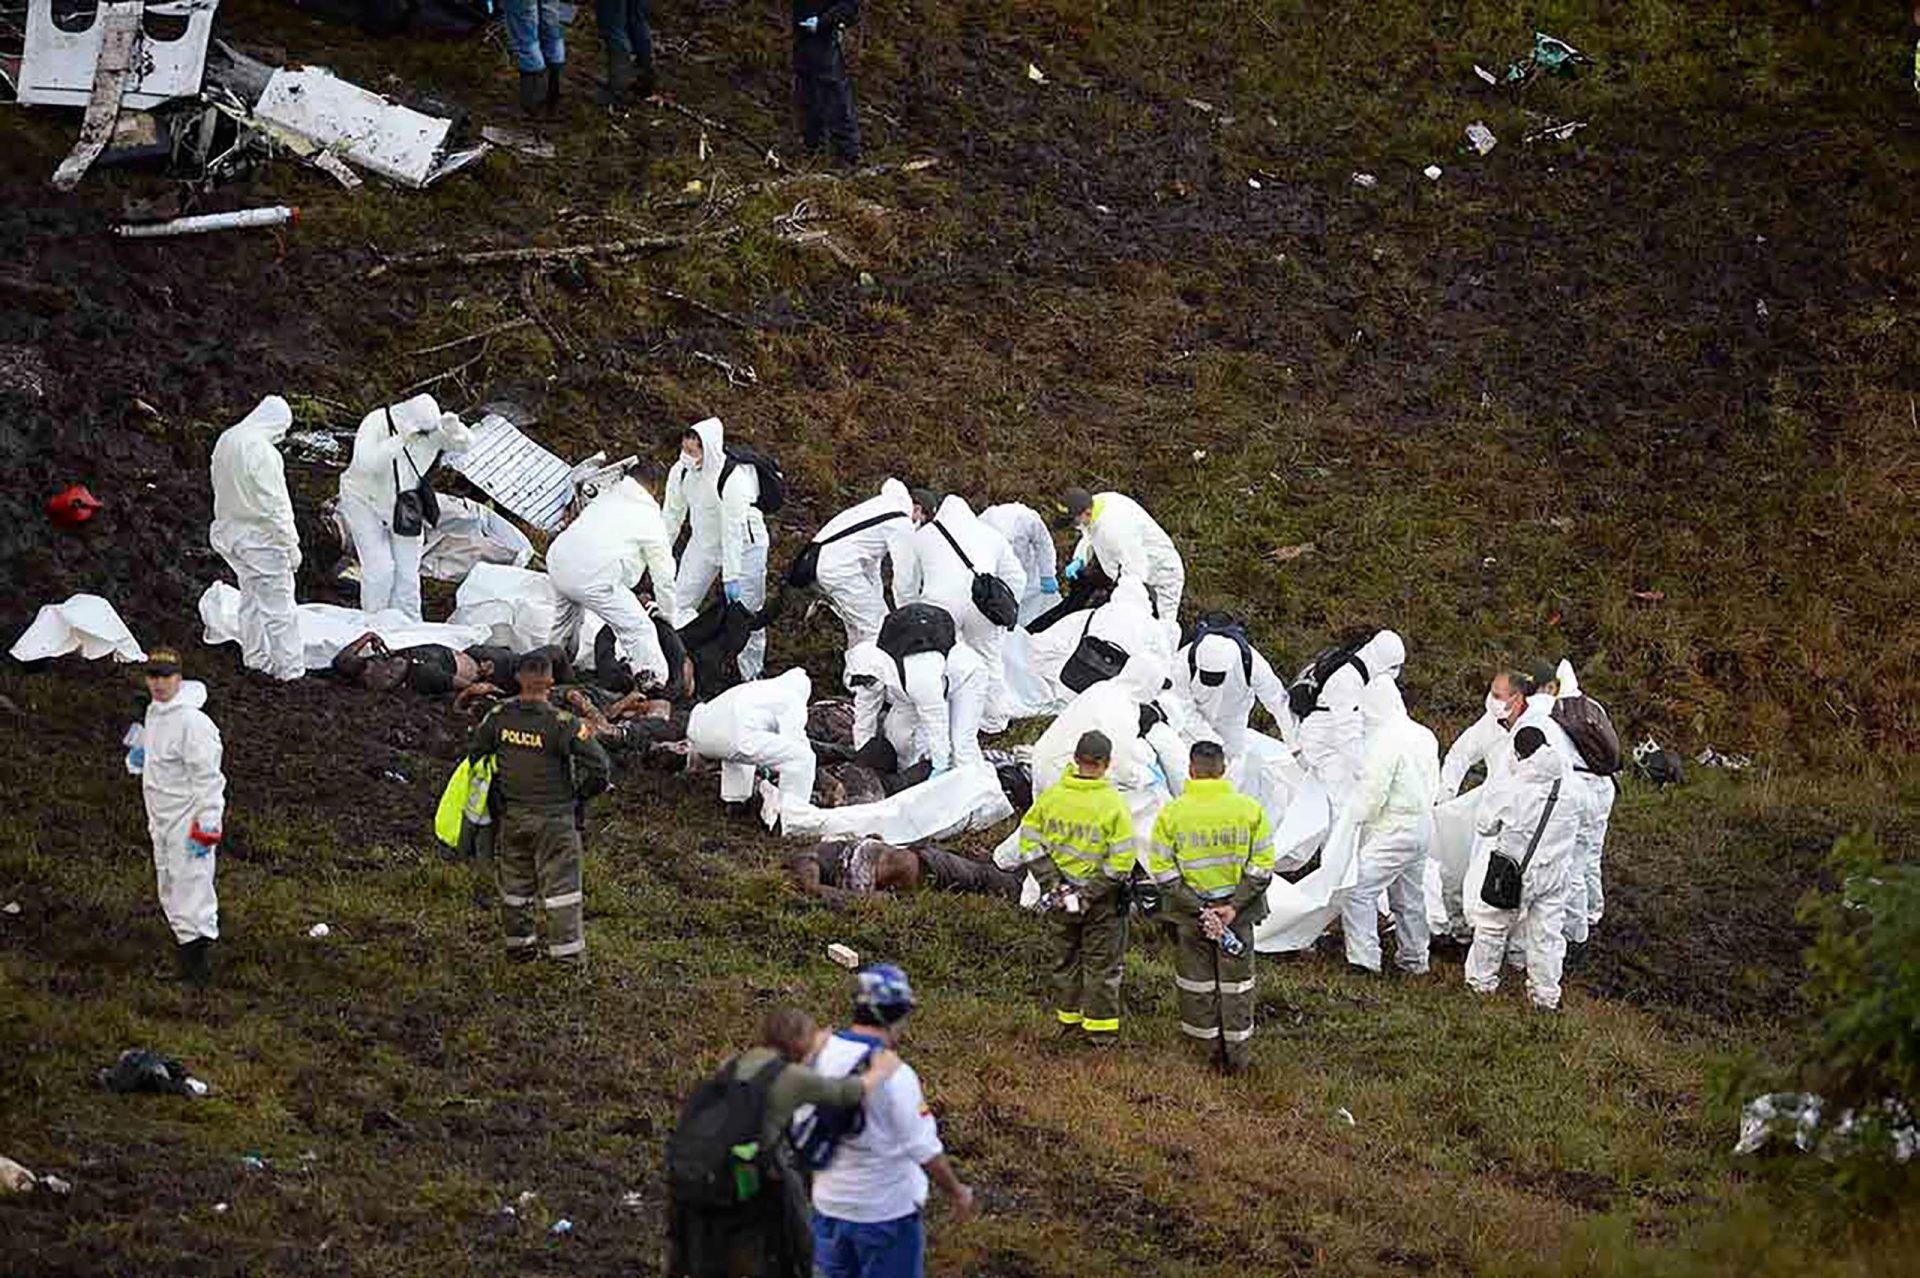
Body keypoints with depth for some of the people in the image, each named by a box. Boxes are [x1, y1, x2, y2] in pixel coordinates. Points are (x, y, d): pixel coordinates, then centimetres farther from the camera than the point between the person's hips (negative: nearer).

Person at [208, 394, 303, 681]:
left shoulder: (226, 441, 4)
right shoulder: (263, 453, -24)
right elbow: (275, 505, -22)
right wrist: (291, 544, -14)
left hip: (230, 531, 9)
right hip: (261, 538, -9)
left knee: (251, 597, 22)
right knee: (278, 604, -1)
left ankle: (255, 658, 31)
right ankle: (289, 668, 2)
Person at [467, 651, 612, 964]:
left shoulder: (498, 718, -6)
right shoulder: (562, 724, -19)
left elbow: (475, 755, 6)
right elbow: (599, 767, -20)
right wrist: (580, 793, 0)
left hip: (510, 817, 4)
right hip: (553, 818, -4)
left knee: (514, 882, 18)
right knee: (560, 884, 5)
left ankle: (518, 944, 28)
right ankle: (566, 950, 5)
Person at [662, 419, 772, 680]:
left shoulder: (733, 479, -33)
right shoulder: (681, 472, -14)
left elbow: (733, 530, -31)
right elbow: (671, 514, -1)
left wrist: (731, 577, -29)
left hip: (743, 544, -6)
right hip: (704, 542, 6)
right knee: (681, 604, 2)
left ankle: (752, 676, 12)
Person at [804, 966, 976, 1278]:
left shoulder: (821, 1056, -5)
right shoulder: (894, 1076, -24)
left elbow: (800, 1127, 6)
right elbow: (926, 1151, -18)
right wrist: (957, 1193, -2)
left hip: (828, 1205, 6)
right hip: (887, 1212, -6)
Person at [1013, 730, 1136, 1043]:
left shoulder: (1050, 797, -6)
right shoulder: (1113, 805, -17)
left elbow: (1031, 843, -3)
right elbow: (1121, 860, -19)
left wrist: (1051, 883, -3)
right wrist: (1091, 893, -13)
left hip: (1059, 893, 3)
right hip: (1103, 900, -3)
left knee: (1065, 958, 20)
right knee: (1102, 963, 9)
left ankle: (1068, 1016, 31)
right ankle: (1100, 1028, 14)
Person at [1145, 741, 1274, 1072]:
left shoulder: (1171, 813, -9)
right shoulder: (1249, 809, -7)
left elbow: (1162, 870, -9)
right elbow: (1262, 866, -7)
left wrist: (1197, 908, -10)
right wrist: (1234, 906, -8)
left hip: (1189, 912, -1)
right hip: (1237, 907, 1)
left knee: (1197, 979, 13)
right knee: (1236, 980, 11)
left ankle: (1208, 1043, 19)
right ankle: (1237, 1053, 14)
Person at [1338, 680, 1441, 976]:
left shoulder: (1385, 741, -20)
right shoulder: (1424, 736, 8)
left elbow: (1371, 793, -19)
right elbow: (1434, 786, 17)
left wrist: (1349, 818, -5)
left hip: (1393, 830, -9)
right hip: (1423, 826, 9)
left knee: (1358, 889, -7)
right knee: (1410, 896, 19)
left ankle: (1364, 959, -10)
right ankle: (1414, 959, 29)